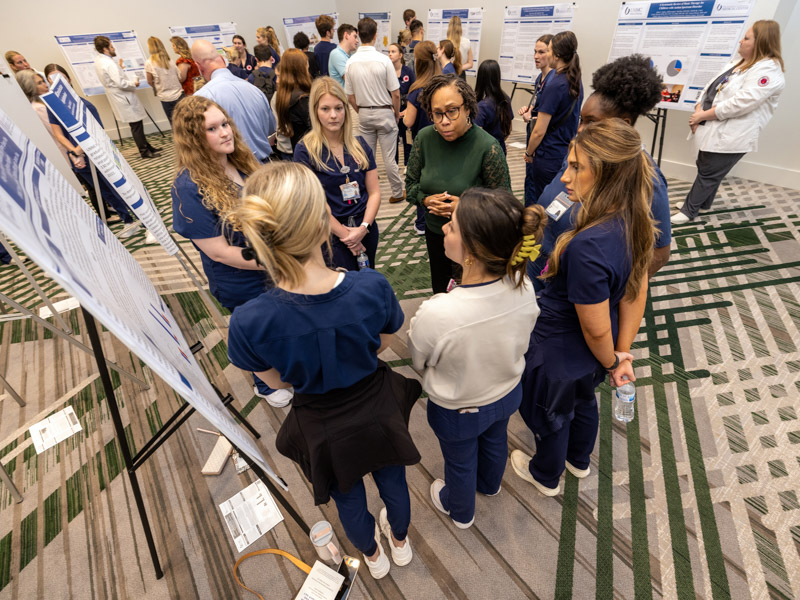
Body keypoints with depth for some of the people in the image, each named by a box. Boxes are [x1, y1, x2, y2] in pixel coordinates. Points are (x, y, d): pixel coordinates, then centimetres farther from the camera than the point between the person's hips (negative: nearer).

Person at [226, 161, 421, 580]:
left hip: (324, 427, 0)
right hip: (378, 408, 1)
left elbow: (279, 381, -12)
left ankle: (372, 554, 66)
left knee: (348, 496, 33)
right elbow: (383, 343, -10)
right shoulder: (371, 286, -32)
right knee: (391, 479, 34)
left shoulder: (249, 322, -33)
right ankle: (400, 541, 66)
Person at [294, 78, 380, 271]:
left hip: (366, 230, 5)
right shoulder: (305, 150, -7)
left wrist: (363, 227, -11)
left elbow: (374, 192, 3)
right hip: (331, 236, -4)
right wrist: (345, 235, -11)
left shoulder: (360, 145, 6)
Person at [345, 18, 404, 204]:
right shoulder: (383, 60, -14)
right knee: (389, 158, 4)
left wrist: (361, 112, 17)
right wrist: (397, 113, 6)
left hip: (364, 114, 3)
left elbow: (350, 96, 2)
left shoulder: (351, 62, -4)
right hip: (384, 113, -3)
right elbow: (396, 94, -10)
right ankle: (397, 193, 15)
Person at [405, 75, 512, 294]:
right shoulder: (425, 138, -9)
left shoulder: (488, 147, -21)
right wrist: (427, 200, -19)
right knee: (440, 292, 25)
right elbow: (411, 183, 1)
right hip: (435, 233, 4)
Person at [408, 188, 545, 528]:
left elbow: (418, 362, -20)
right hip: (507, 395, 5)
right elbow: (520, 341, -7)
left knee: (460, 463, 28)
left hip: (457, 411, -4)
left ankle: (460, 511, 62)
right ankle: (490, 485, 70)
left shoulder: (435, 315, -43)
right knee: (495, 441, 36)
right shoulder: (524, 287, -27)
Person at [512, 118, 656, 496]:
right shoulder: (634, 224, -12)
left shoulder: (586, 246, -39)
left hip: (560, 355, -7)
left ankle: (546, 476, 54)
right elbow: (636, 294, -3)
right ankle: (579, 461, 64)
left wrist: (612, 361, -7)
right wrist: (621, 356, 4)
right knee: (583, 400, 33)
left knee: (551, 415, 22)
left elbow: (596, 329, -28)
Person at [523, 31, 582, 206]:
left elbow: (539, 131, -19)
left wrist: (529, 153, -3)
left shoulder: (555, 85, -18)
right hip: (567, 151, 8)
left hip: (549, 157, -8)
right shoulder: (577, 83, 7)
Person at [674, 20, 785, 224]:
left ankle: (689, 211, 9)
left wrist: (704, 115, -21)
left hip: (730, 137, -9)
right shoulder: (739, 61, 14)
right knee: (705, 168, 19)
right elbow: (711, 85, 9)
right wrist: (699, 110, -9)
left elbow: (740, 103, -25)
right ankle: (702, 203, 36)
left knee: (708, 174, -1)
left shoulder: (768, 71, -16)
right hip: (714, 129, 9)